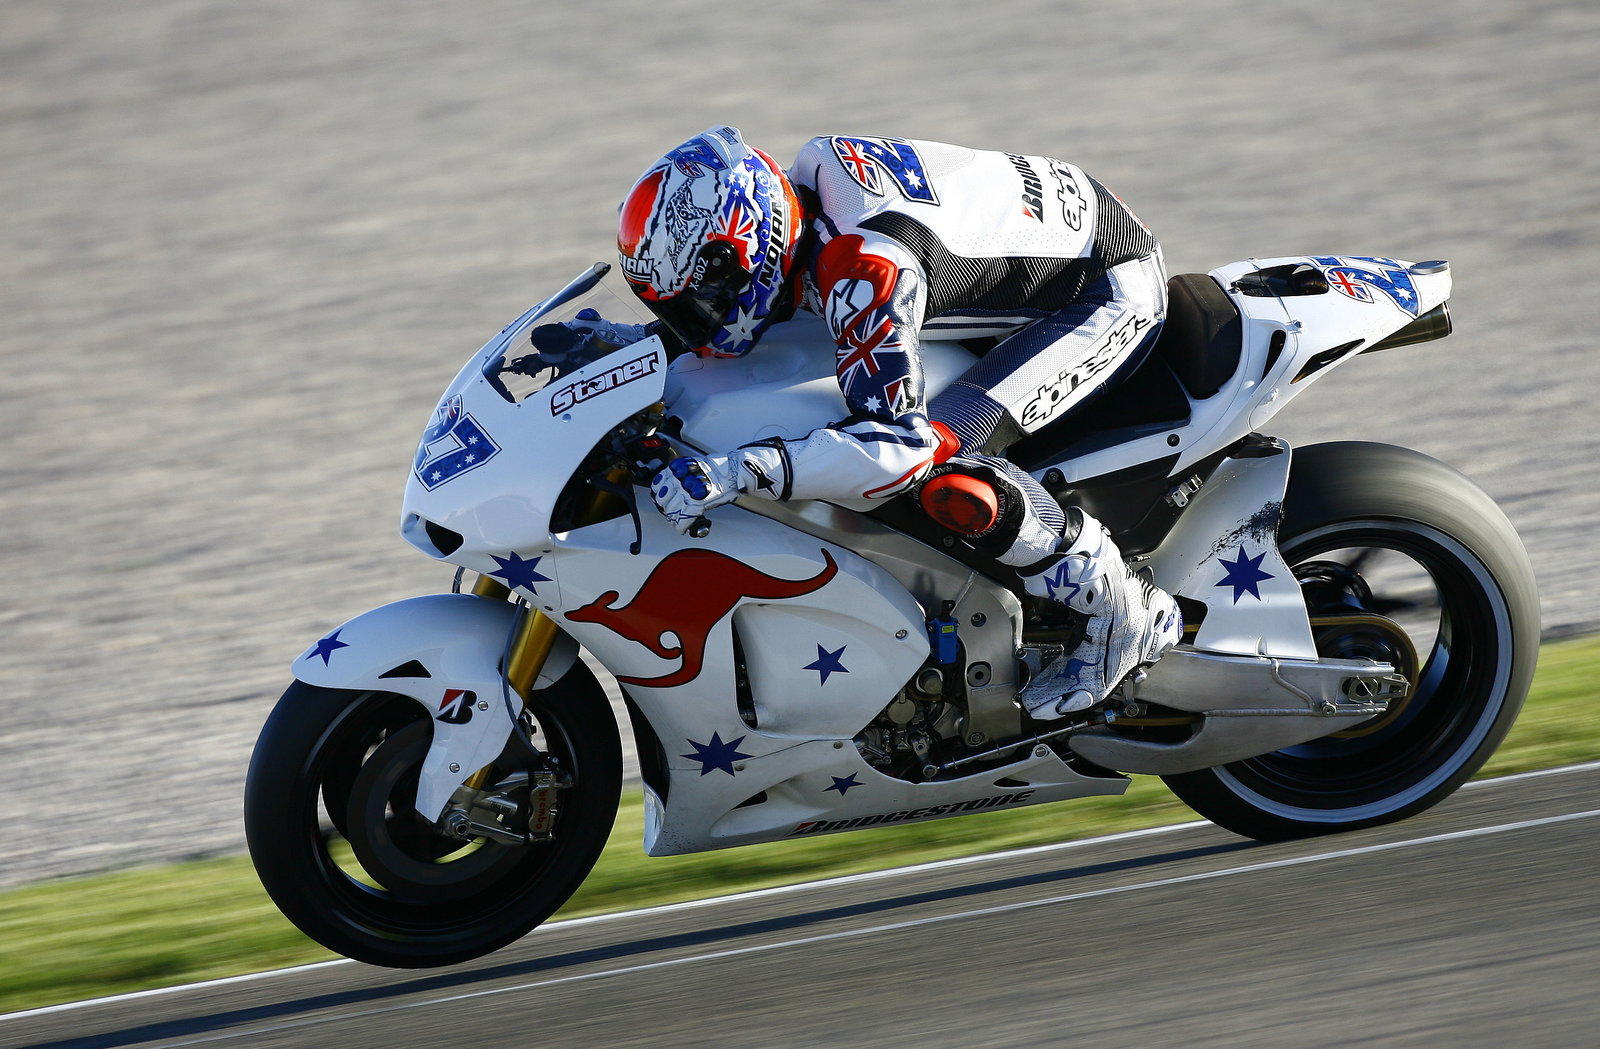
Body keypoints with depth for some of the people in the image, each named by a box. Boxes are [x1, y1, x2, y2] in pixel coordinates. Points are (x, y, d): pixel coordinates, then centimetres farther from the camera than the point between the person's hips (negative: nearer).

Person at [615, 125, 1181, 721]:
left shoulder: (863, 265, -35)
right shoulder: (804, 182, -6)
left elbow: (900, 445, -40)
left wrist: (733, 472, -45)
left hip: (1112, 288, -10)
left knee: (943, 471, -29)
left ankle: (1125, 616, -9)